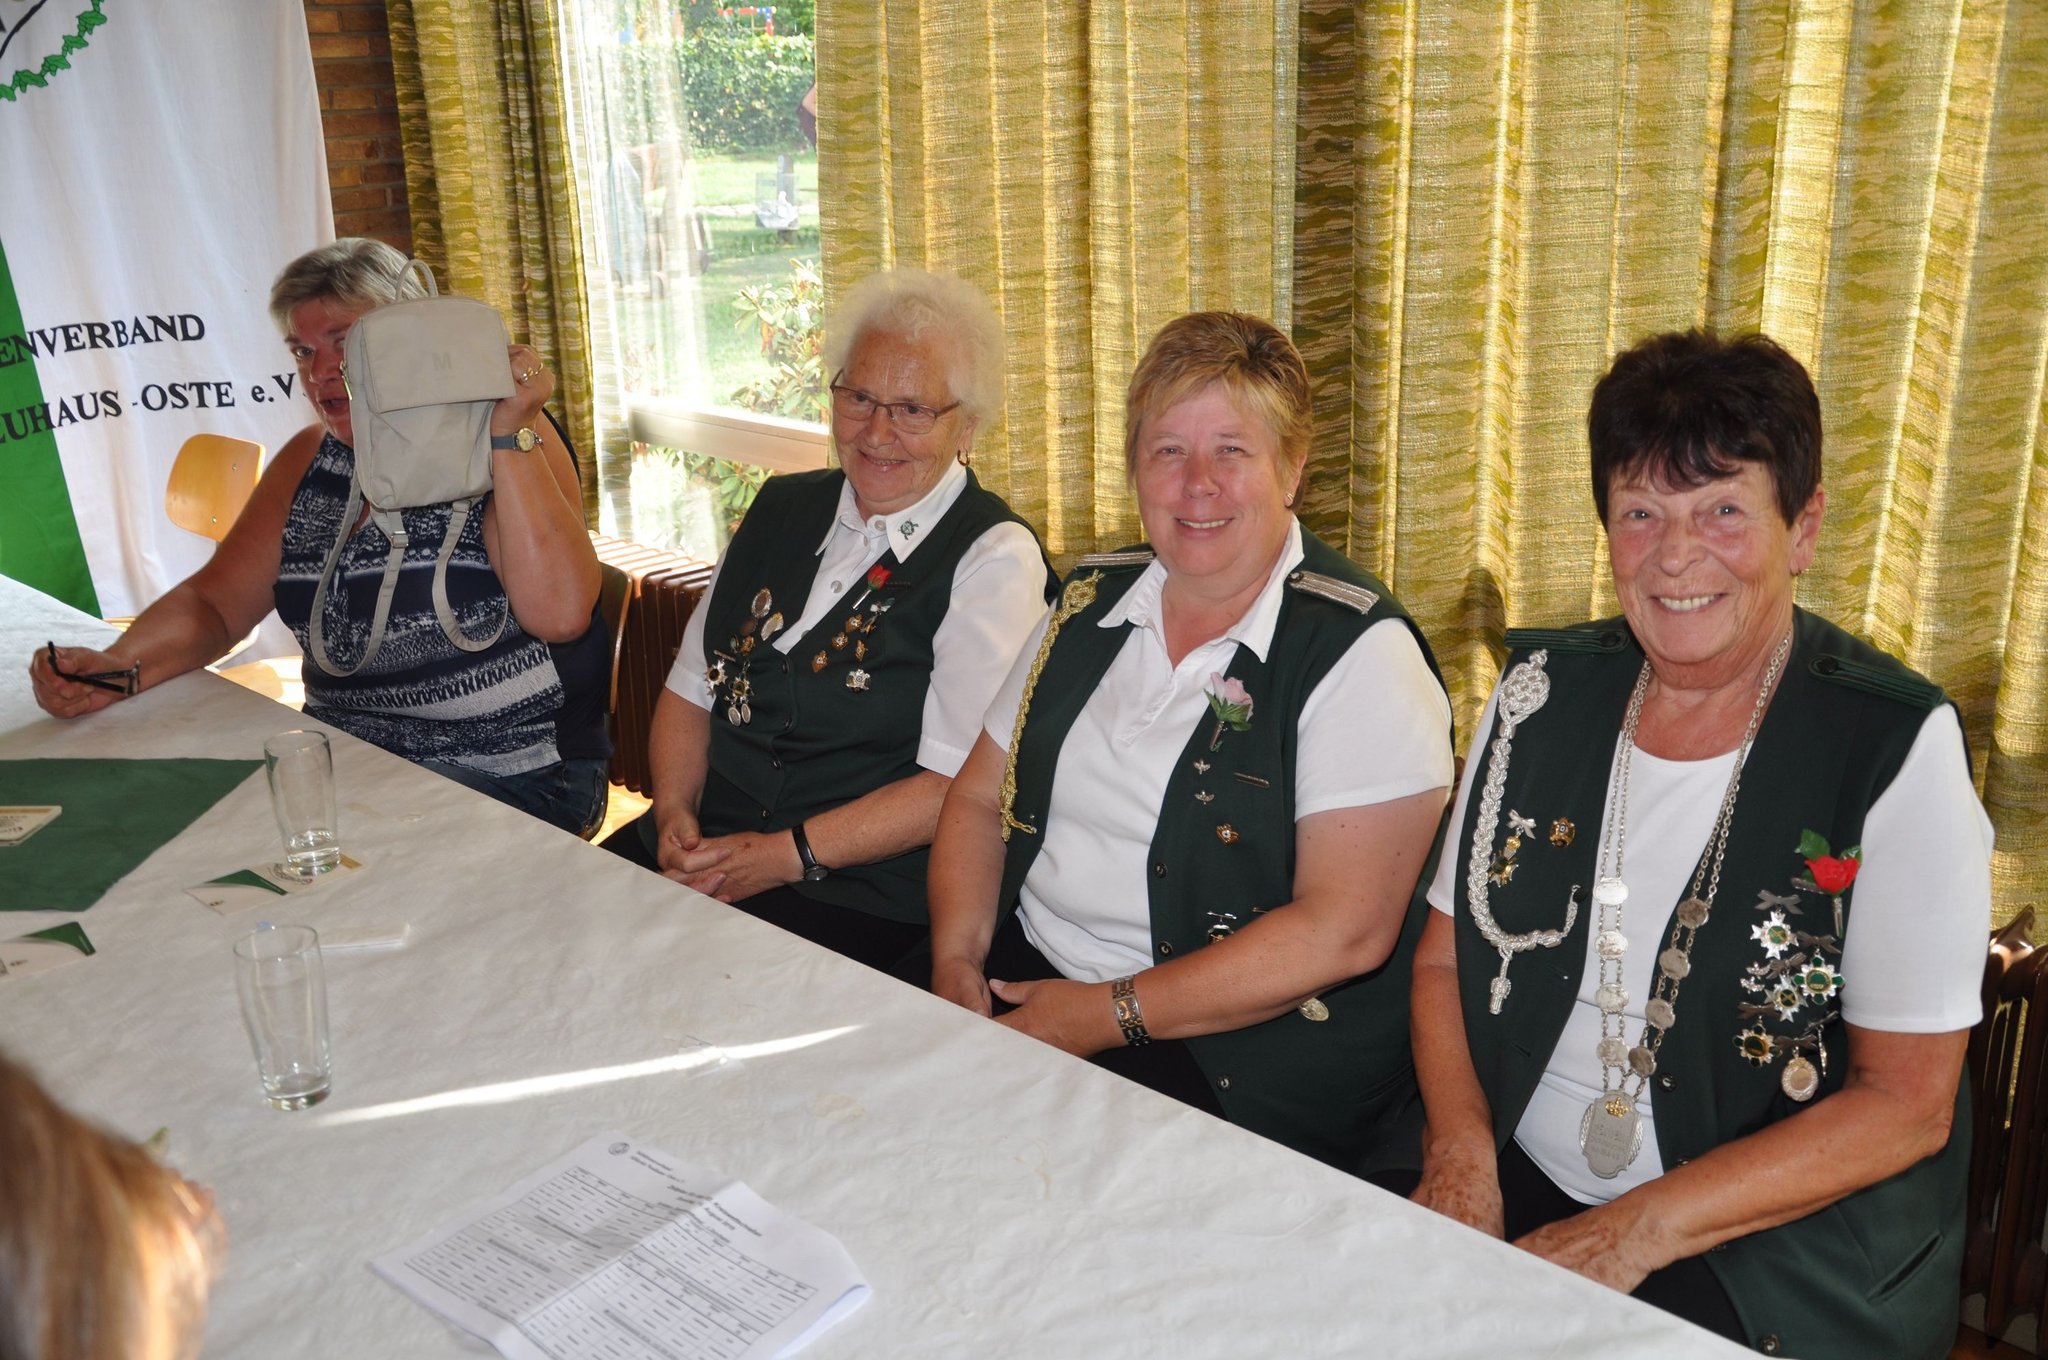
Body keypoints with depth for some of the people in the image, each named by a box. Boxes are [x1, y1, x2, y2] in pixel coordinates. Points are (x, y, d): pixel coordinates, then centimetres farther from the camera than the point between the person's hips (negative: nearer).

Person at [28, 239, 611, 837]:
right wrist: (119, 666, -8)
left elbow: (558, 613, -22)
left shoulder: (510, 439, -7)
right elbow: (214, 602, 12)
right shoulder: (309, 459, 13)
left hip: (508, 777, -6)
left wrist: (510, 435, -24)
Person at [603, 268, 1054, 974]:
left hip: (865, 887, -6)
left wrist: (793, 855, -16)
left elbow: (964, 781, -13)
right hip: (704, 840, 6)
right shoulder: (782, 507, 14)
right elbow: (691, 686, 15)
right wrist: (674, 811, -3)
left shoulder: (995, 557, -6)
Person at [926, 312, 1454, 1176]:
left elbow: (1344, 929, -18)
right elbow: (980, 801, 14)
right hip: (1017, 988, 6)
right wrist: (957, 960, -4)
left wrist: (1110, 1015, -18)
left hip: (1233, 1056, -6)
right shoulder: (1094, 601, 10)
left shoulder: (1358, 652, -11)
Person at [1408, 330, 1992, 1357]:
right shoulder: (1543, 691, 2)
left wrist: (1638, 1232, -18)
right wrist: (1463, 1151, -9)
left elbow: (1907, 1104, -10)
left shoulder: (1895, 747, -10)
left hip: (1785, 1243, -3)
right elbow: (1444, 959, 8)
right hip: (1512, 1189, 4)